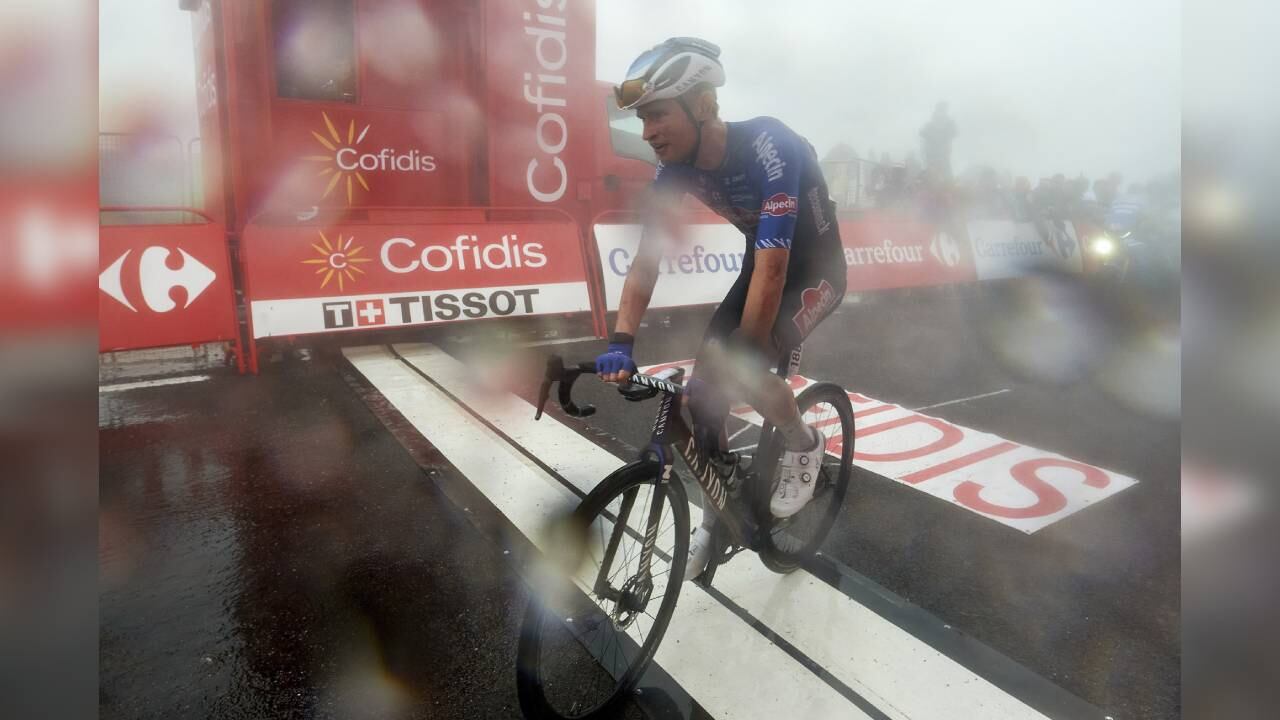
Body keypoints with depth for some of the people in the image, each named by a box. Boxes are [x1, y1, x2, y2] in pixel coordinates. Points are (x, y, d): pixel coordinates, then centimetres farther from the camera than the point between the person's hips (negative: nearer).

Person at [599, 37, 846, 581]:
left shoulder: (768, 149, -33)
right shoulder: (675, 166, -13)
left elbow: (772, 271, -36)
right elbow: (647, 256, -14)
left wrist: (742, 365, -35)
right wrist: (621, 343, -26)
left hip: (816, 268, -6)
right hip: (764, 263, 6)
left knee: (740, 372, -27)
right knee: (704, 391, -4)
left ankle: (804, 446, 6)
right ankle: (715, 520, 16)